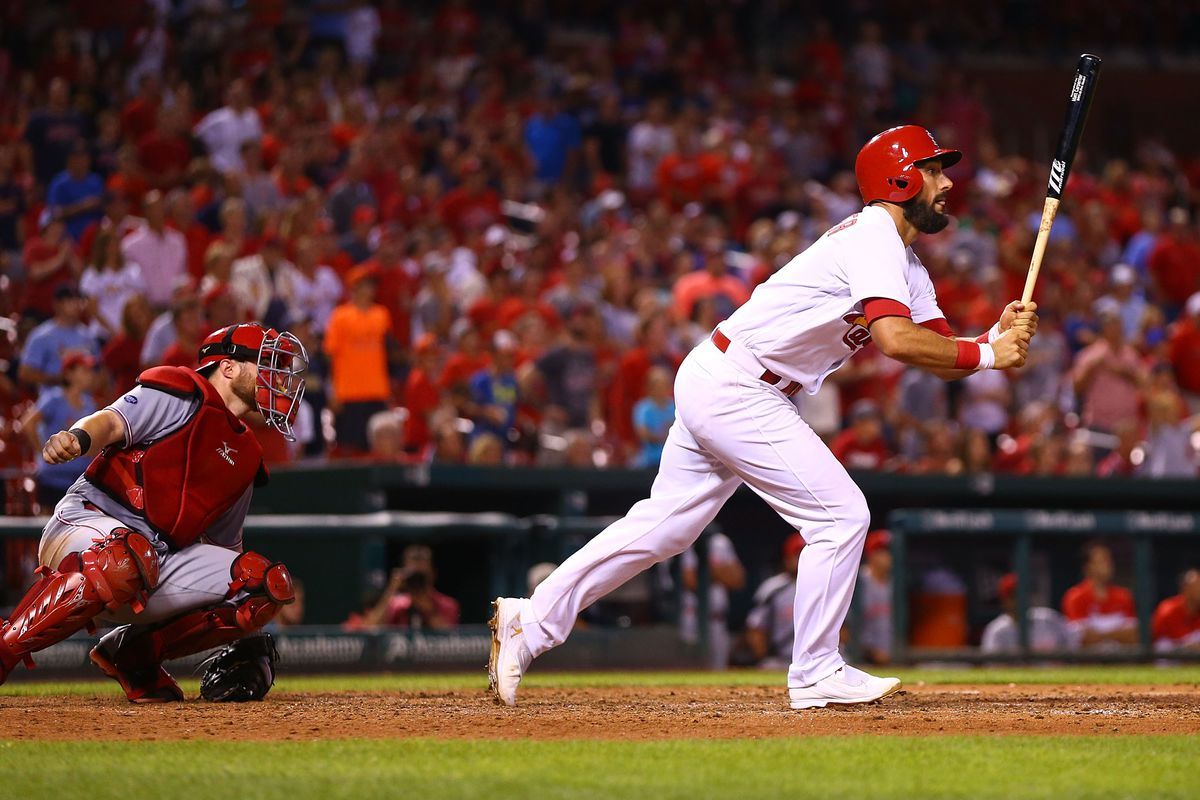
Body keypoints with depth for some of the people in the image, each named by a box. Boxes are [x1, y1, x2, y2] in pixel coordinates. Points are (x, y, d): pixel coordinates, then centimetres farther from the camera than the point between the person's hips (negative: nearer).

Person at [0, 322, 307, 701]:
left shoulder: (245, 455, 24)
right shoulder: (182, 393, 1)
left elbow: (226, 547, 29)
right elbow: (111, 421, -15)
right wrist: (78, 438, -38)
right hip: (88, 523, -8)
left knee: (269, 582, -4)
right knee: (126, 559, -42)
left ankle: (132, 654, 1)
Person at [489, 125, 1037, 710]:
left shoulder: (907, 266, 17)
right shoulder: (873, 237, -15)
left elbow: (941, 358, 10)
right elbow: (896, 339, -29)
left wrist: (999, 334, -8)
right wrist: (986, 355, -21)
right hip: (733, 390, -10)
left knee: (667, 524, 12)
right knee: (840, 513, -9)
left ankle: (531, 622, 13)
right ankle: (816, 675, -3)